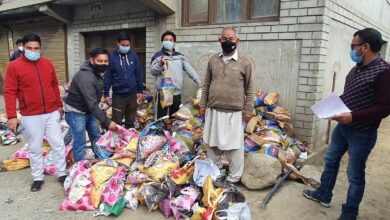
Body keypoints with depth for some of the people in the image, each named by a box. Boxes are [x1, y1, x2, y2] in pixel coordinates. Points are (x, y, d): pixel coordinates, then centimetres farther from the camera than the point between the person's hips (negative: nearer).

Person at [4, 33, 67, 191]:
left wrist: (59, 105, 16)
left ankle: (62, 174, 22)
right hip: (30, 116, -3)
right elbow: (9, 92, -9)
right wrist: (11, 116, -14)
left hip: (52, 113, 3)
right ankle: (38, 178, 26)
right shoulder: (14, 66, -7)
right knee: (35, 148, 10)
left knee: (58, 144, 8)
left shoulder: (48, 63, 5)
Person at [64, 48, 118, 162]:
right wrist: (107, 122, -34)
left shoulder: (98, 73, 0)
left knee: (96, 137, 18)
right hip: (75, 112, -10)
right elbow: (92, 104, -34)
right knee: (80, 143, -5)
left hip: (88, 111, 10)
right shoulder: (85, 77, -31)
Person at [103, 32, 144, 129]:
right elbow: (107, 77, -3)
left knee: (130, 121, 14)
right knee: (117, 122, 5)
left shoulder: (133, 56, 2)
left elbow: (139, 74, 7)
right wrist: (106, 94, -5)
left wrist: (140, 91, 6)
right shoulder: (111, 57, -5)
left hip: (132, 94, 2)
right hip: (118, 95, -2)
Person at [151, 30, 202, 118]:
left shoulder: (180, 56, 12)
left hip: (177, 93, 4)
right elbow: (153, 71, -7)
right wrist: (160, 63, -25)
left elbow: (190, 69, 6)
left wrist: (198, 82, -5)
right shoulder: (158, 55, 2)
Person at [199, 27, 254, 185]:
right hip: (213, 110, 4)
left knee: (234, 146, 4)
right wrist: (203, 104, 8)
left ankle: (233, 178, 19)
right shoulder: (213, 60, 6)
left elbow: (249, 89, 0)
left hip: (234, 112, -4)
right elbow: (206, 84, 11)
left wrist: (248, 110, -2)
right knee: (212, 143, 15)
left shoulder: (245, 61, -3)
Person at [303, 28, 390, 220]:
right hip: (342, 127, 8)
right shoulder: (356, 68, 7)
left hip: (362, 133, -8)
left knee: (355, 174, 6)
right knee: (330, 161, 19)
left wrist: (353, 117, -28)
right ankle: (324, 195, 38)